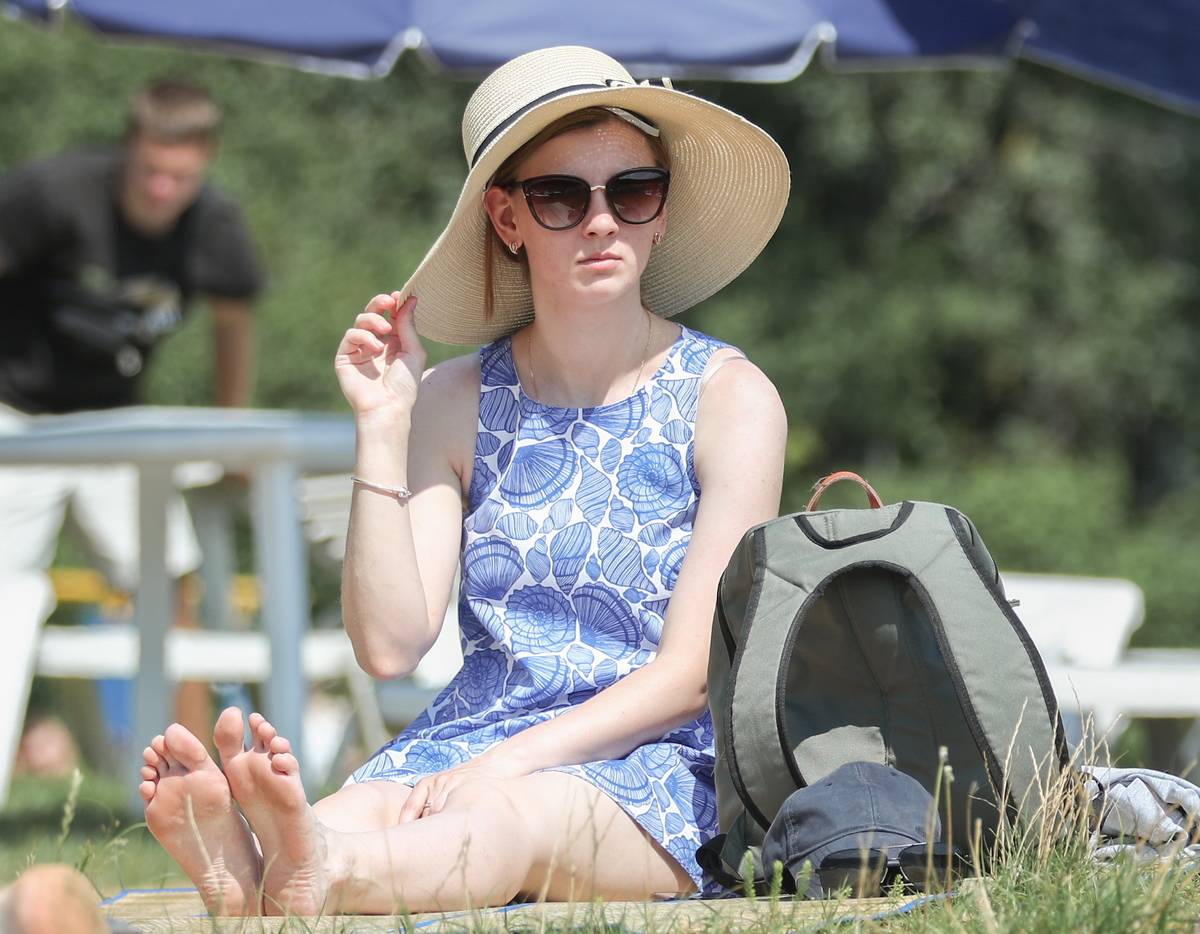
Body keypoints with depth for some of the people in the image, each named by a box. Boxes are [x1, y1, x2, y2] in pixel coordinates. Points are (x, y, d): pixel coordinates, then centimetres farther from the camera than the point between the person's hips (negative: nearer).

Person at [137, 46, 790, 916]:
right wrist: (384, 428, -6)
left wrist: (503, 766, -17)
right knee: (364, 807, -33)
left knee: (517, 818, -39)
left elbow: (695, 669, -6)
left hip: (652, 761, -3)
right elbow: (389, 644, 0)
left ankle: (319, 877, -70)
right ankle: (247, 871, -68)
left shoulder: (728, 396, 2)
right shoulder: (456, 403, 10)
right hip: (467, 736, 3)